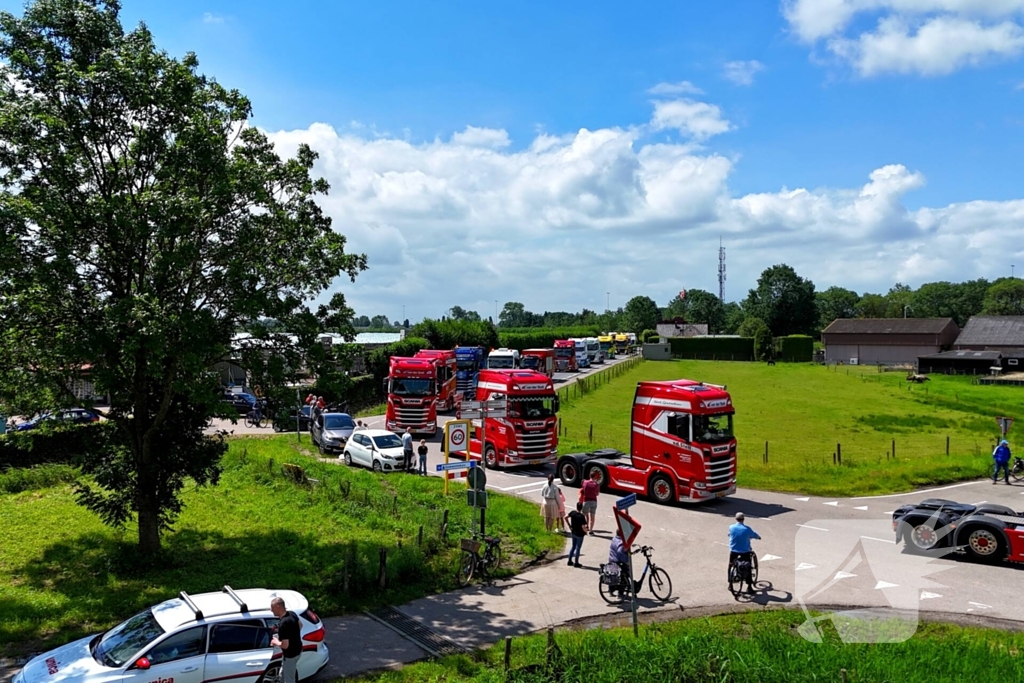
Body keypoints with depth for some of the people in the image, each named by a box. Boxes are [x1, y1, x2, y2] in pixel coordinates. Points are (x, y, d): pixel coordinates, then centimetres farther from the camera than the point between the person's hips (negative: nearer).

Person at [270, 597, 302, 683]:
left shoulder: (283, 624, -34)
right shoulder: (291, 613, -7)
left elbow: (285, 645, -30)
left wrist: (276, 642, -11)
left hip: (290, 655, -9)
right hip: (297, 649, 9)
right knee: (283, 674, 29)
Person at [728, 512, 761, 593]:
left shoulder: (731, 527, -7)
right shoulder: (747, 529, -13)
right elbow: (754, 535, 4)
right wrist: (759, 537, 27)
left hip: (733, 552, 2)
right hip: (745, 552, -2)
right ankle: (749, 587, 10)